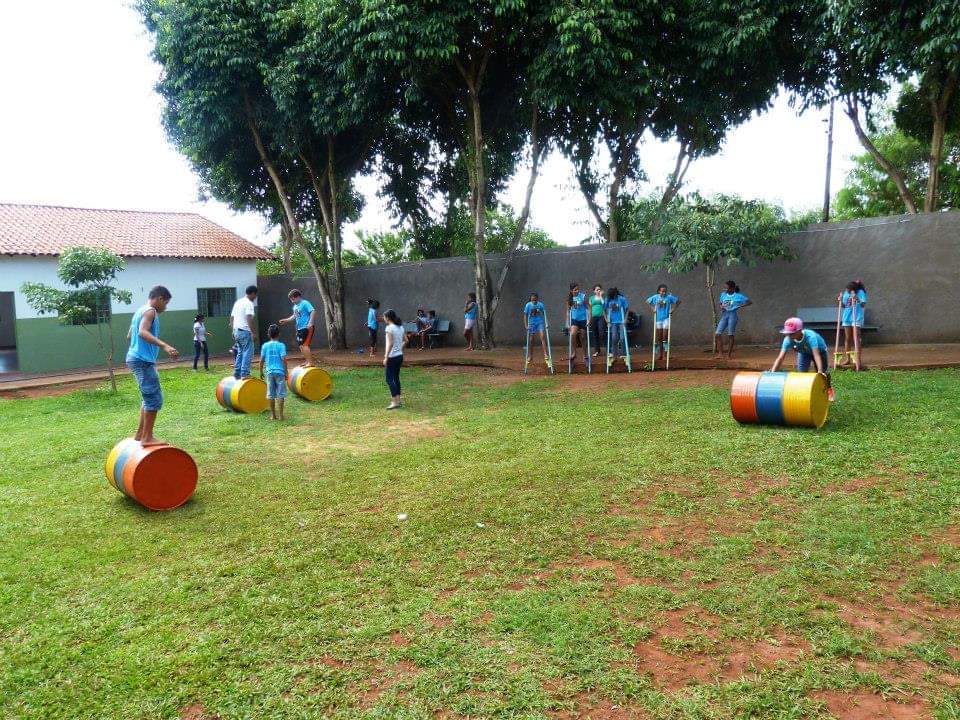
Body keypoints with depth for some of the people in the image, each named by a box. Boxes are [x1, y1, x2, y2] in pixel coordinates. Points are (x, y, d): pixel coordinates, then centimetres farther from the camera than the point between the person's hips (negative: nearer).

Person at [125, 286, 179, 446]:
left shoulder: (140, 311, 18)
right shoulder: (150, 311, -11)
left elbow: (129, 335, 29)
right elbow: (143, 332, -28)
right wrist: (165, 346, -39)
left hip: (136, 358, 10)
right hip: (143, 360, -10)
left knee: (149, 397, 18)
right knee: (154, 399, -7)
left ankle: (140, 435, 22)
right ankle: (147, 438, -5)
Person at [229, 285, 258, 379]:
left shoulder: (237, 302, 17)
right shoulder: (249, 303, -10)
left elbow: (231, 318, 19)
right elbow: (249, 319, -21)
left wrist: (233, 331, 24)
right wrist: (253, 332, -19)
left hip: (236, 330, 9)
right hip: (245, 331, -9)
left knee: (240, 353, 15)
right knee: (248, 353, -5)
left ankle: (237, 374, 15)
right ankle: (245, 374, -9)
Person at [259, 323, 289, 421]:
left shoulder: (265, 346, 3)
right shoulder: (281, 345, -6)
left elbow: (261, 360, 5)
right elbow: (284, 359, -11)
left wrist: (261, 372, 16)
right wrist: (286, 372, -3)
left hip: (270, 372, 3)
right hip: (280, 371, -3)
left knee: (271, 394, 10)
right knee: (280, 394, 2)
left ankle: (273, 415, 14)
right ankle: (280, 415, 1)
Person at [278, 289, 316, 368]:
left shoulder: (305, 303, -12)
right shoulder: (295, 306, 15)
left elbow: (313, 312, -21)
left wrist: (310, 323, -30)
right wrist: (286, 320, 22)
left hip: (307, 328, -10)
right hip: (299, 328, 10)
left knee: (304, 345, -14)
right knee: (301, 346, 13)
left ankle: (310, 362, -11)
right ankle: (307, 361, 25)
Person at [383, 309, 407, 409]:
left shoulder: (389, 328, -16)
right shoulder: (400, 327, 9)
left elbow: (390, 343, -22)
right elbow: (405, 340, 15)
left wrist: (386, 357, -20)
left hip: (392, 357, -8)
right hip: (400, 355, 8)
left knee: (389, 379, -4)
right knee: (396, 377, 18)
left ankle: (395, 401, -9)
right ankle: (398, 399, 24)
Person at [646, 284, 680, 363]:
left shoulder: (669, 297, -6)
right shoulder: (655, 297, -1)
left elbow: (678, 301, 5)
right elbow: (647, 301, 14)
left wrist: (673, 309, -3)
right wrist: (653, 308, 3)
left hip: (666, 318, -2)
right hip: (658, 319, 2)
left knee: (665, 335, -14)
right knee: (659, 337, 5)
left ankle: (665, 350, 5)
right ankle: (660, 354, 14)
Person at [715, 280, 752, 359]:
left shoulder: (738, 296, -3)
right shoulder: (723, 295, 10)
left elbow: (750, 302, 1)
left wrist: (741, 306, -11)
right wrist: (721, 307, 0)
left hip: (732, 315, -4)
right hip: (724, 315, 5)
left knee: (730, 335, -1)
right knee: (718, 334, -7)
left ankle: (729, 354, 6)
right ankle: (720, 353, -1)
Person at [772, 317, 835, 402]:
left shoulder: (810, 336, -45)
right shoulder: (788, 340, -35)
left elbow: (816, 354, -54)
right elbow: (780, 358, -38)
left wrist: (820, 371, -67)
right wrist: (772, 373, -50)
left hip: (819, 350, -3)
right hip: (803, 352, 3)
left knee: (823, 375, 4)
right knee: (801, 373, -12)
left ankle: (829, 389, 37)